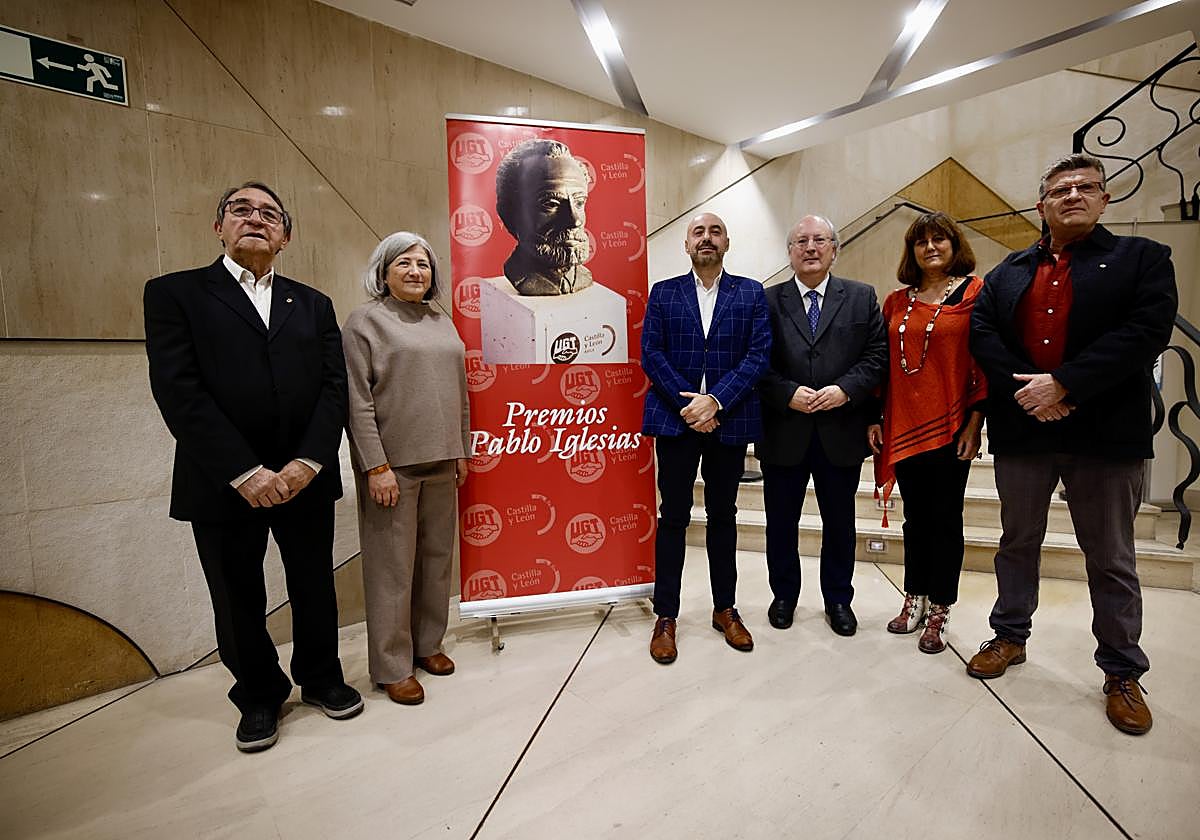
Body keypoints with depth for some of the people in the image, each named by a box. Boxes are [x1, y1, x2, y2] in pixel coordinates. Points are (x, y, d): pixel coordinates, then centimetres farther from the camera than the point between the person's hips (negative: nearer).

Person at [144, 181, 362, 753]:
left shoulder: (313, 304, 11)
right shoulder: (175, 293, 2)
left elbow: (334, 385, 1)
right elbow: (178, 391, -10)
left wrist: (309, 461, -13)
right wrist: (244, 472, -17)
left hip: (306, 479, 3)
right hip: (223, 486, -2)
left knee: (315, 590, 15)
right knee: (238, 601, 13)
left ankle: (321, 679, 38)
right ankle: (260, 696, 36)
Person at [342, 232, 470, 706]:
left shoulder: (442, 322, 14)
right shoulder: (366, 321, -4)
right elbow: (358, 401, -10)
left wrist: (460, 452, 13)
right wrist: (376, 465, -16)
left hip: (440, 462, 6)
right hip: (393, 464, -6)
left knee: (437, 557, 13)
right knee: (393, 565, 2)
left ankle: (428, 644, 31)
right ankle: (392, 666, 18)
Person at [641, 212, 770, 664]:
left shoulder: (751, 293, 7)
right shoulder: (663, 293, 8)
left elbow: (758, 354, -3)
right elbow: (651, 355, -2)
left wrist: (715, 401, -15)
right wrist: (689, 406, -12)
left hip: (729, 420, 1)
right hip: (675, 419, -1)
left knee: (723, 516, 12)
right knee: (673, 517, 4)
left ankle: (725, 609, 26)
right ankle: (665, 617, 15)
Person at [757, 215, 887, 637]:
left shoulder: (862, 298, 6)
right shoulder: (767, 301, 3)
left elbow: (878, 355, 0)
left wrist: (845, 389, -14)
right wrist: (789, 394, -16)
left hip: (841, 432, 1)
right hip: (783, 432, -1)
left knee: (840, 522, 14)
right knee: (781, 522, 11)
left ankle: (838, 599, 33)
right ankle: (784, 596, 30)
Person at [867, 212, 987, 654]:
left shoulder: (975, 292, -2)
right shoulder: (896, 302, 10)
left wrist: (975, 420, -11)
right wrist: (875, 418, 6)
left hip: (950, 426, -4)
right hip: (904, 426, 4)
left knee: (945, 518, 6)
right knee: (916, 517, 13)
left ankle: (939, 612, 19)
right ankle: (914, 600, 27)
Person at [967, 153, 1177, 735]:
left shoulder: (1141, 258, 3)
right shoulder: (1009, 271, 11)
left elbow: (1147, 330, -12)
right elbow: (981, 330, -2)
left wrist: (1062, 383, -20)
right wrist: (1024, 390, -15)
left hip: (1105, 432, -2)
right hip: (1021, 429, 3)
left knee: (1111, 559, 9)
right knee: (1018, 543, 15)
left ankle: (1122, 672, 25)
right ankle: (1010, 637, 32)